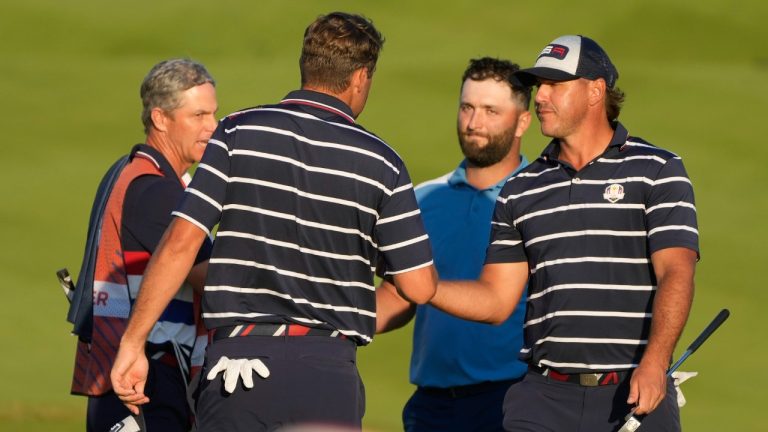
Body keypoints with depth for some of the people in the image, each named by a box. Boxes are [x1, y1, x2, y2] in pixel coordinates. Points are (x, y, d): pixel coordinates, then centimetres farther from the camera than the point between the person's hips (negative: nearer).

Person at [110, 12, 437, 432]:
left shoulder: (240, 133, 1)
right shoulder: (380, 163, 2)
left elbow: (180, 243, -6)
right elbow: (418, 286, 2)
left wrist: (132, 342, -1)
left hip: (239, 360, 0)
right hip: (329, 372, 0)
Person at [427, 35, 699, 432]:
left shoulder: (658, 171, 2)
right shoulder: (521, 191, 15)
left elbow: (676, 273, -8)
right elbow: (495, 299, 14)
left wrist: (654, 361, -22)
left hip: (635, 396, -3)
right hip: (545, 397, 3)